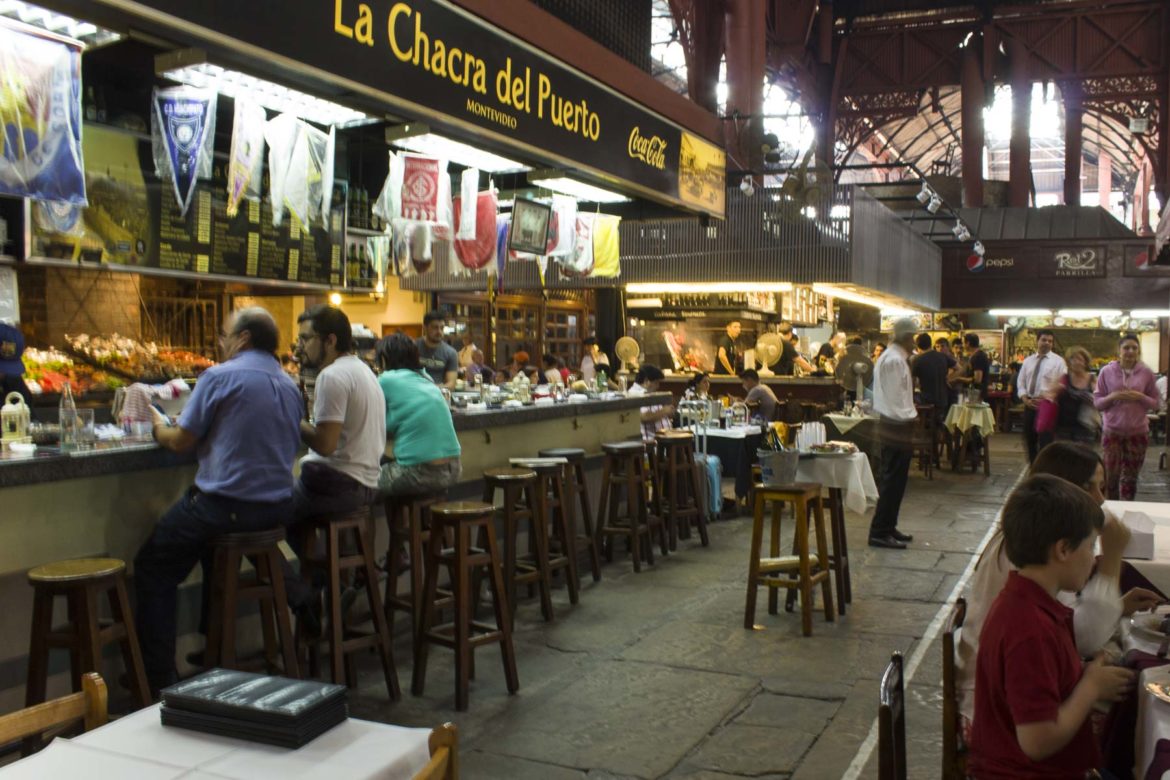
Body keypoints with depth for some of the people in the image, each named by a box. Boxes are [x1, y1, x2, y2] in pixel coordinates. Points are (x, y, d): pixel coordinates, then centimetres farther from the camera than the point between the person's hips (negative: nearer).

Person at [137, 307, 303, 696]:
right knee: (213, 545, 36)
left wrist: (160, 428, 17)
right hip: (277, 507, 8)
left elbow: (182, 441, -7)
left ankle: (160, 678, 11)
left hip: (224, 504, -7)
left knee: (153, 569, 12)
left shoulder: (220, 376, -10)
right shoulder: (290, 386, 11)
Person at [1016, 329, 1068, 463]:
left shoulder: (1058, 361, -2)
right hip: (1030, 404, 5)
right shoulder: (1028, 361, 11)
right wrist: (1025, 399, -5)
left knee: (1045, 441, -6)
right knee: (1030, 439, 13)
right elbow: (1020, 382, 10)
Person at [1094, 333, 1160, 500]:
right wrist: (1112, 397, -17)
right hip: (1112, 431, -1)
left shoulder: (1146, 373, 1)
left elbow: (1155, 403, 5)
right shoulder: (1106, 371, -1)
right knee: (1111, 475, -3)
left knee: (1130, 478, 9)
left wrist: (1141, 397, -14)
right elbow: (1097, 401, 1)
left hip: (1138, 432, 1)